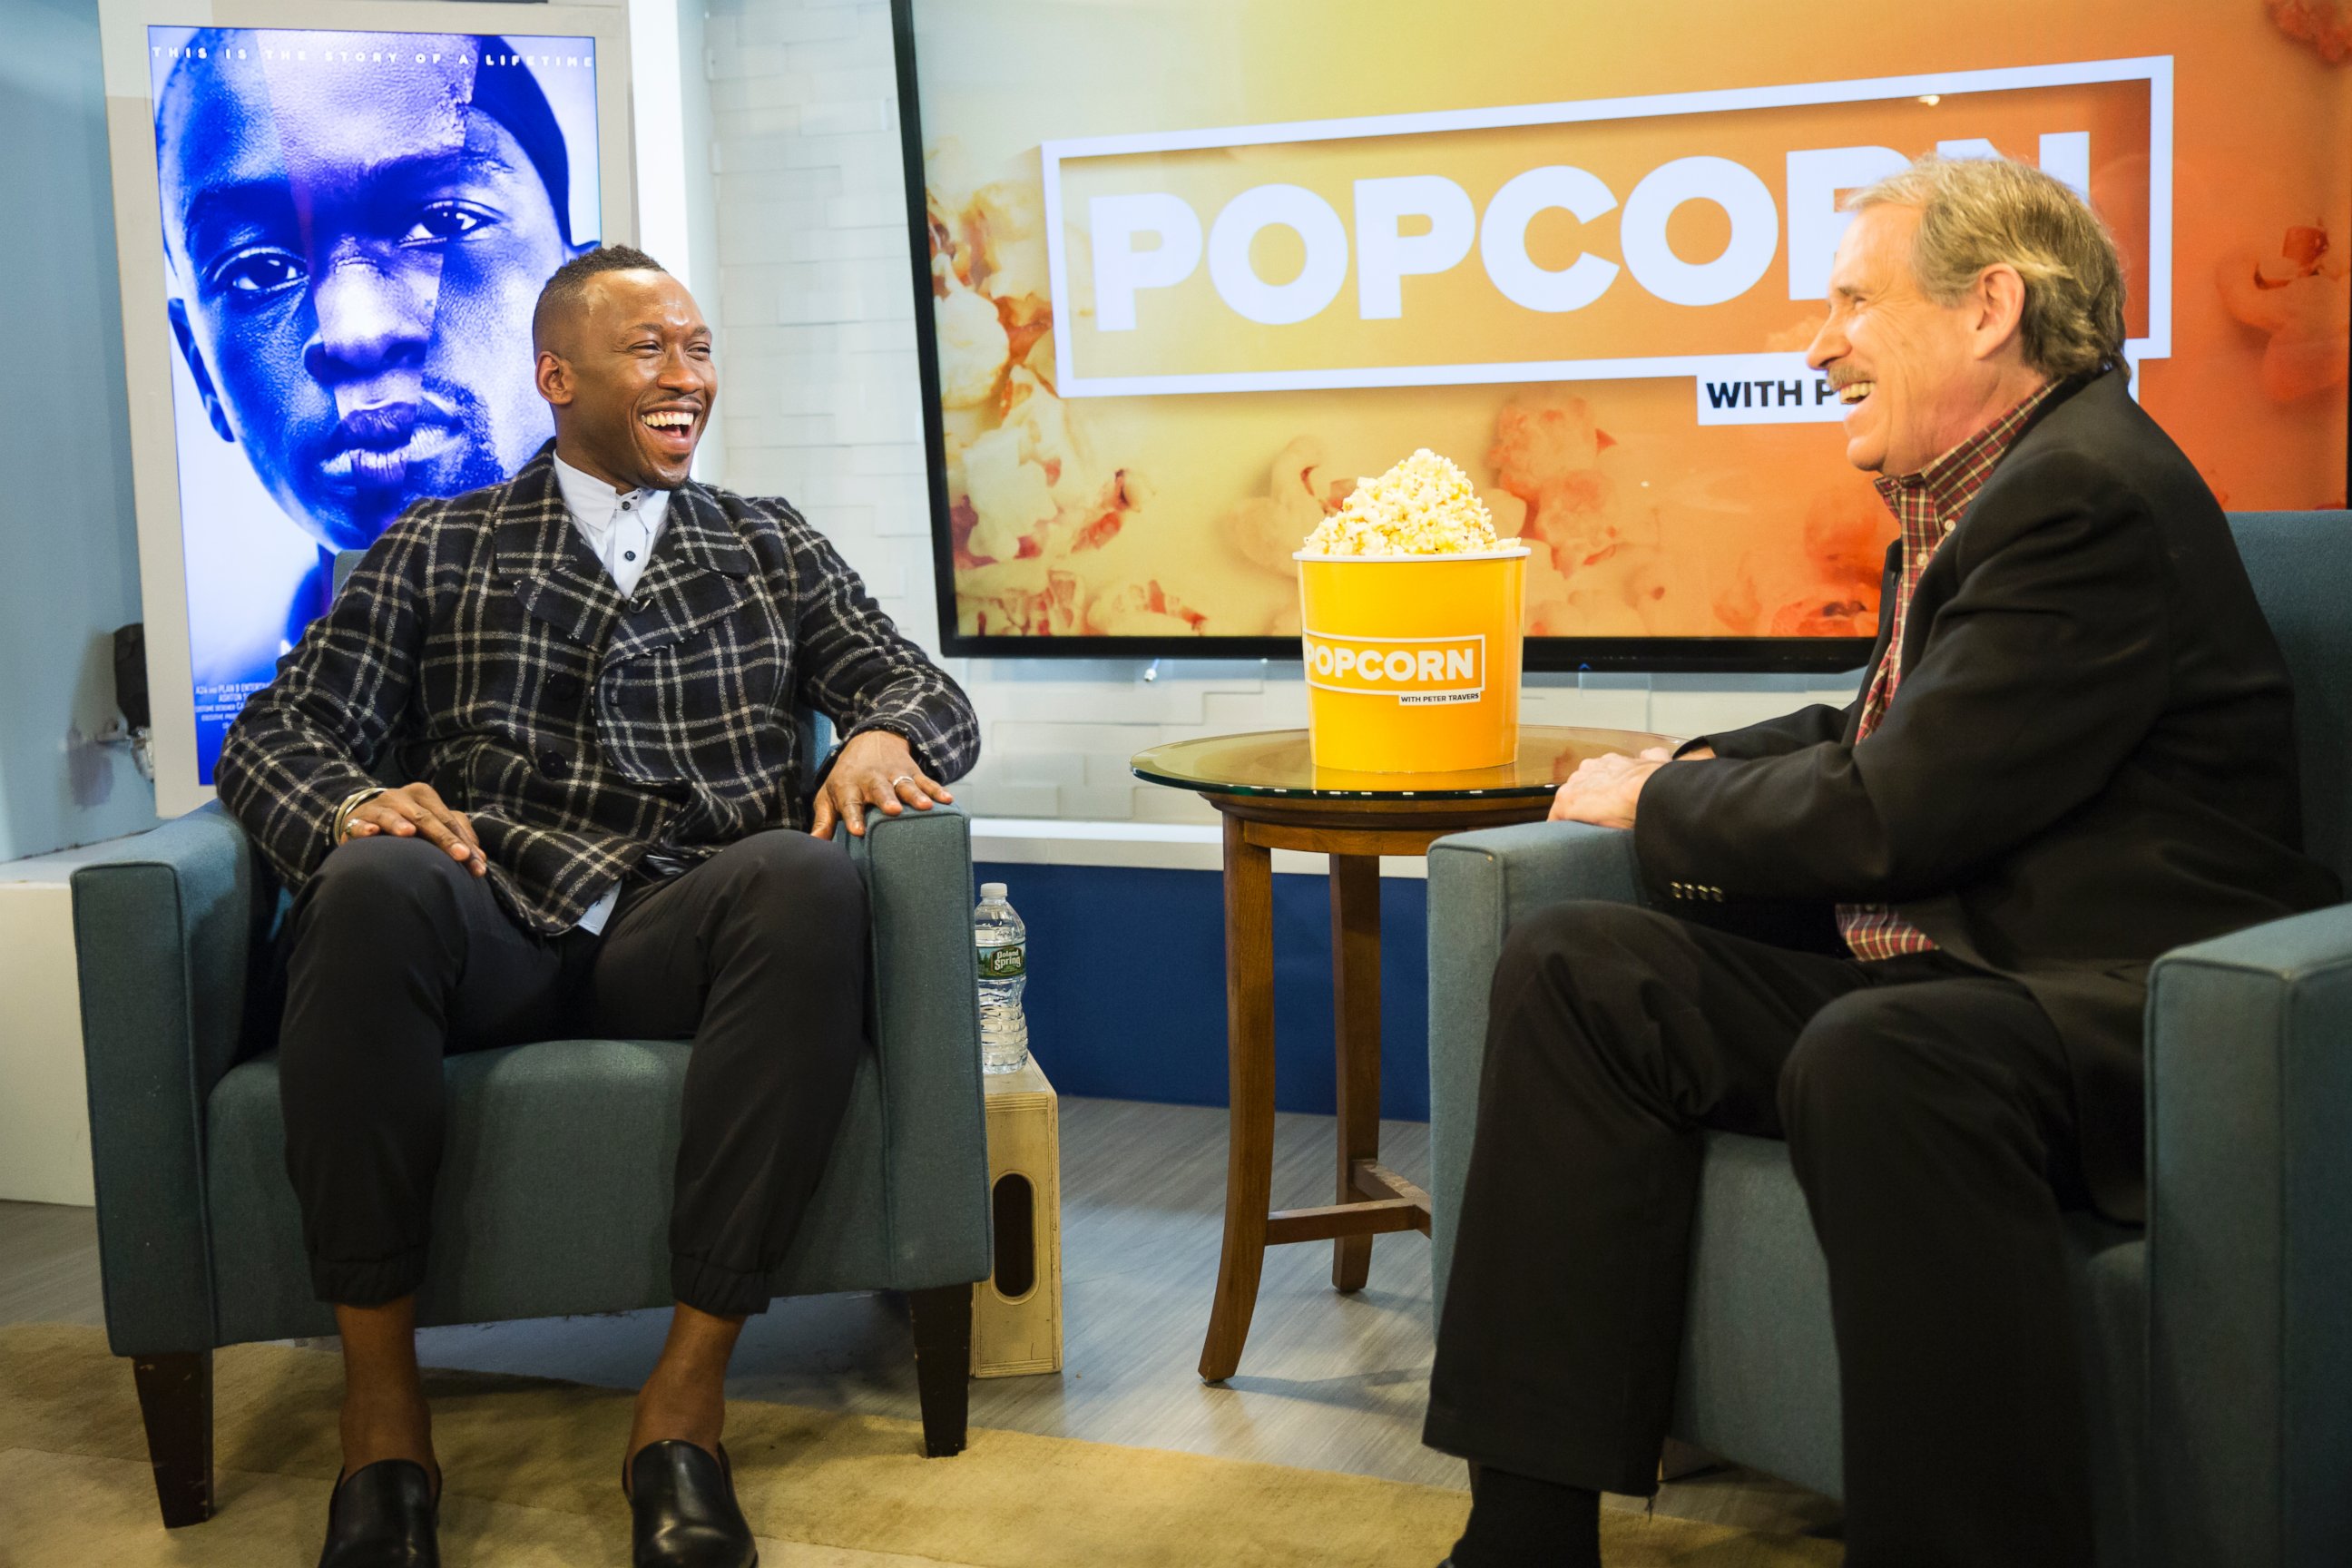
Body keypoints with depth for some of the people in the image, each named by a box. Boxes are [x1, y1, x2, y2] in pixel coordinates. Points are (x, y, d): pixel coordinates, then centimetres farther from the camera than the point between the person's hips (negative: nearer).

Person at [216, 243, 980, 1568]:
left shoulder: (774, 550, 26)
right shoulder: (434, 552, 22)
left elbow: (926, 688, 17)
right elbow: (278, 735, 14)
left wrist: (882, 738, -9)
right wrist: (351, 804, -11)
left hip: (685, 931, 1)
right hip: (486, 926, 0)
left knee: (811, 880, -34)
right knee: (376, 881, -35)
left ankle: (689, 1396, -30)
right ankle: (382, 1417, -25)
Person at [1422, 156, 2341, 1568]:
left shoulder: (2088, 495, -15)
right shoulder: (1974, 487, 16)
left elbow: (1889, 815, -20)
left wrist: (1660, 803, -3)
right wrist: (1702, 767, 10)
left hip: (2134, 1011, -10)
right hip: (1933, 965, 10)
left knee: (1874, 1061, -40)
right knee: (1572, 967, -4)